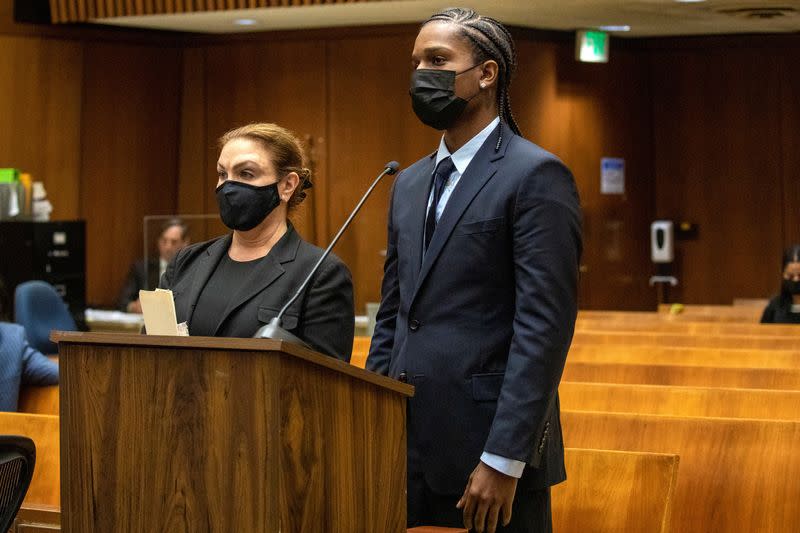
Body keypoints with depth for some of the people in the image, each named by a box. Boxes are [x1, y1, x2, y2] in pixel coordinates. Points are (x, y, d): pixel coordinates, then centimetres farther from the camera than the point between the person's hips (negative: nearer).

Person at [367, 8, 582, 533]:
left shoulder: (536, 176, -8)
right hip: (410, 448, 7)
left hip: (494, 445, -6)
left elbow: (545, 326, -14)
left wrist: (503, 459, -19)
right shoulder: (410, 184, 16)